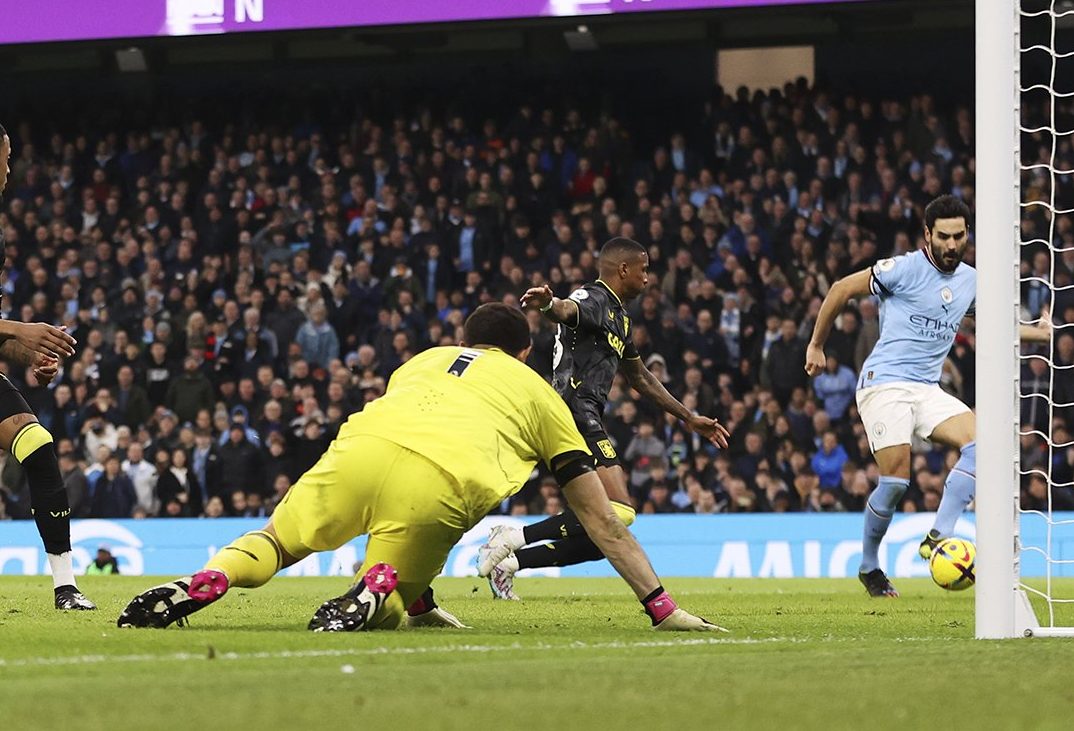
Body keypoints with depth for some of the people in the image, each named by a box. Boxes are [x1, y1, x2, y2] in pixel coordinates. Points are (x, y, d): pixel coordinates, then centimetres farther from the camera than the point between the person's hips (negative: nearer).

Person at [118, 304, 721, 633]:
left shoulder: (426, 359, 39)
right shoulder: (540, 394, 31)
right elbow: (603, 522, 29)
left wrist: (420, 600, 51)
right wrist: (663, 609, 34)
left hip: (363, 447, 2)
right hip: (441, 485, -2)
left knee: (273, 544, 26)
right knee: (389, 608, 22)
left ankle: (205, 583, -7)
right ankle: (376, 593, -15)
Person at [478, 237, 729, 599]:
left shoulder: (618, 317, 27)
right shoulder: (593, 299, -4)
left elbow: (641, 378, 39)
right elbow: (566, 311, -29)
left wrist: (689, 418, 42)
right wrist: (547, 303, -54)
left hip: (586, 419, 10)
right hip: (575, 410, -10)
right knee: (619, 512, -23)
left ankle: (509, 561, 4)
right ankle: (515, 539, -24)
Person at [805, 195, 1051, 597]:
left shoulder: (971, 281, 10)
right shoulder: (905, 269, -9)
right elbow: (842, 289, -1)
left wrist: (1036, 333, 10)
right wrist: (816, 346, 4)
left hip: (928, 389, 6)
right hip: (884, 383, -6)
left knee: (981, 441, -17)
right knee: (895, 480, -14)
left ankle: (938, 537, -20)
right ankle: (869, 566, 7)